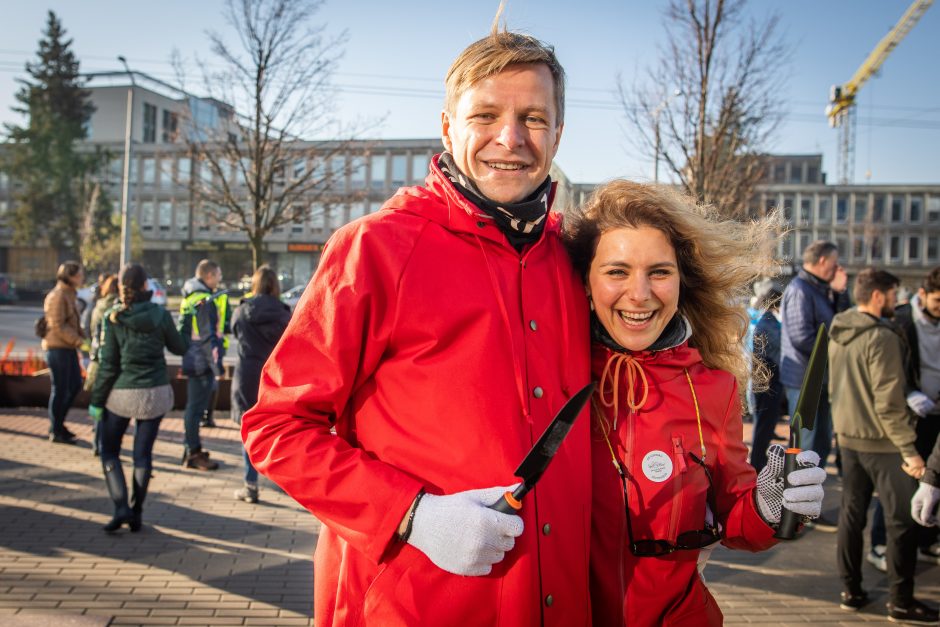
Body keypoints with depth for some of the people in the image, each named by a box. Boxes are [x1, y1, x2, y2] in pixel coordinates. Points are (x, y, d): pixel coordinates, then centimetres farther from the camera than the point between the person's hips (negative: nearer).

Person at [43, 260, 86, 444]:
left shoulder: (70, 294, 16)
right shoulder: (57, 296, -15)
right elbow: (57, 326, -21)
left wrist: (81, 337, 4)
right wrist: (77, 340, -20)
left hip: (68, 348, 10)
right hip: (57, 348, -10)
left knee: (75, 385, 13)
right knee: (60, 389, -2)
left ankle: (58, 423, 25)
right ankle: (55, 432, 9)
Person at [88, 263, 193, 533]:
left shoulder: (112, 319, -8)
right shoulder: (160, 315, -5)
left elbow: (107, 365, -7)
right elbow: (180, 347, 8)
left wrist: (96, 400, 1)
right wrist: (186, 318, 22)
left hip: (121, 393, -2)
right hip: (155, 392, 2)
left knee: (109, 451, 13)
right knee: (143, 453, 10)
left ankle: (121, 507, 0)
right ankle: (136, 514, 15)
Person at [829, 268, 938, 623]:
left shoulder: (838, 334, 7)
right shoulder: (881, 337, -19)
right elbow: (888, 402, -22)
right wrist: (909, 450, -18)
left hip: (847, 437, 8)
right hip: (881, 442, -8)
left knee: (851, 513, 13)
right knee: (901, 521, 4)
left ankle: (851, 591, 20)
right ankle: (901, 601, 11)